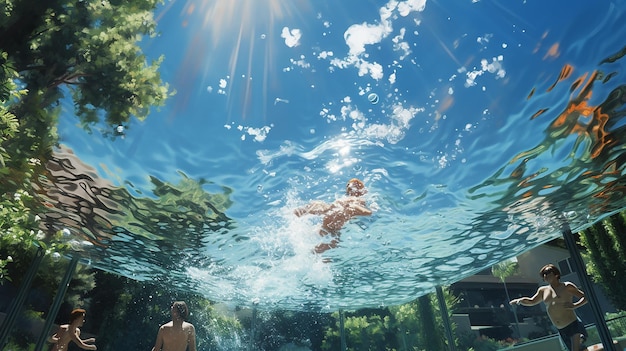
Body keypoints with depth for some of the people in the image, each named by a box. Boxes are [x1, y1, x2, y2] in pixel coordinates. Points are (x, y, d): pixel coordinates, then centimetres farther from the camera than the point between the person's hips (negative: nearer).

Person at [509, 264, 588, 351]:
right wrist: (520, 300, 4)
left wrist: (575, 305, -19)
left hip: (573, 325, -6)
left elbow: (585, 297, -2)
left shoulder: (567, 286, -3)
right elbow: (531, 301, 23)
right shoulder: (543, 290, 12)